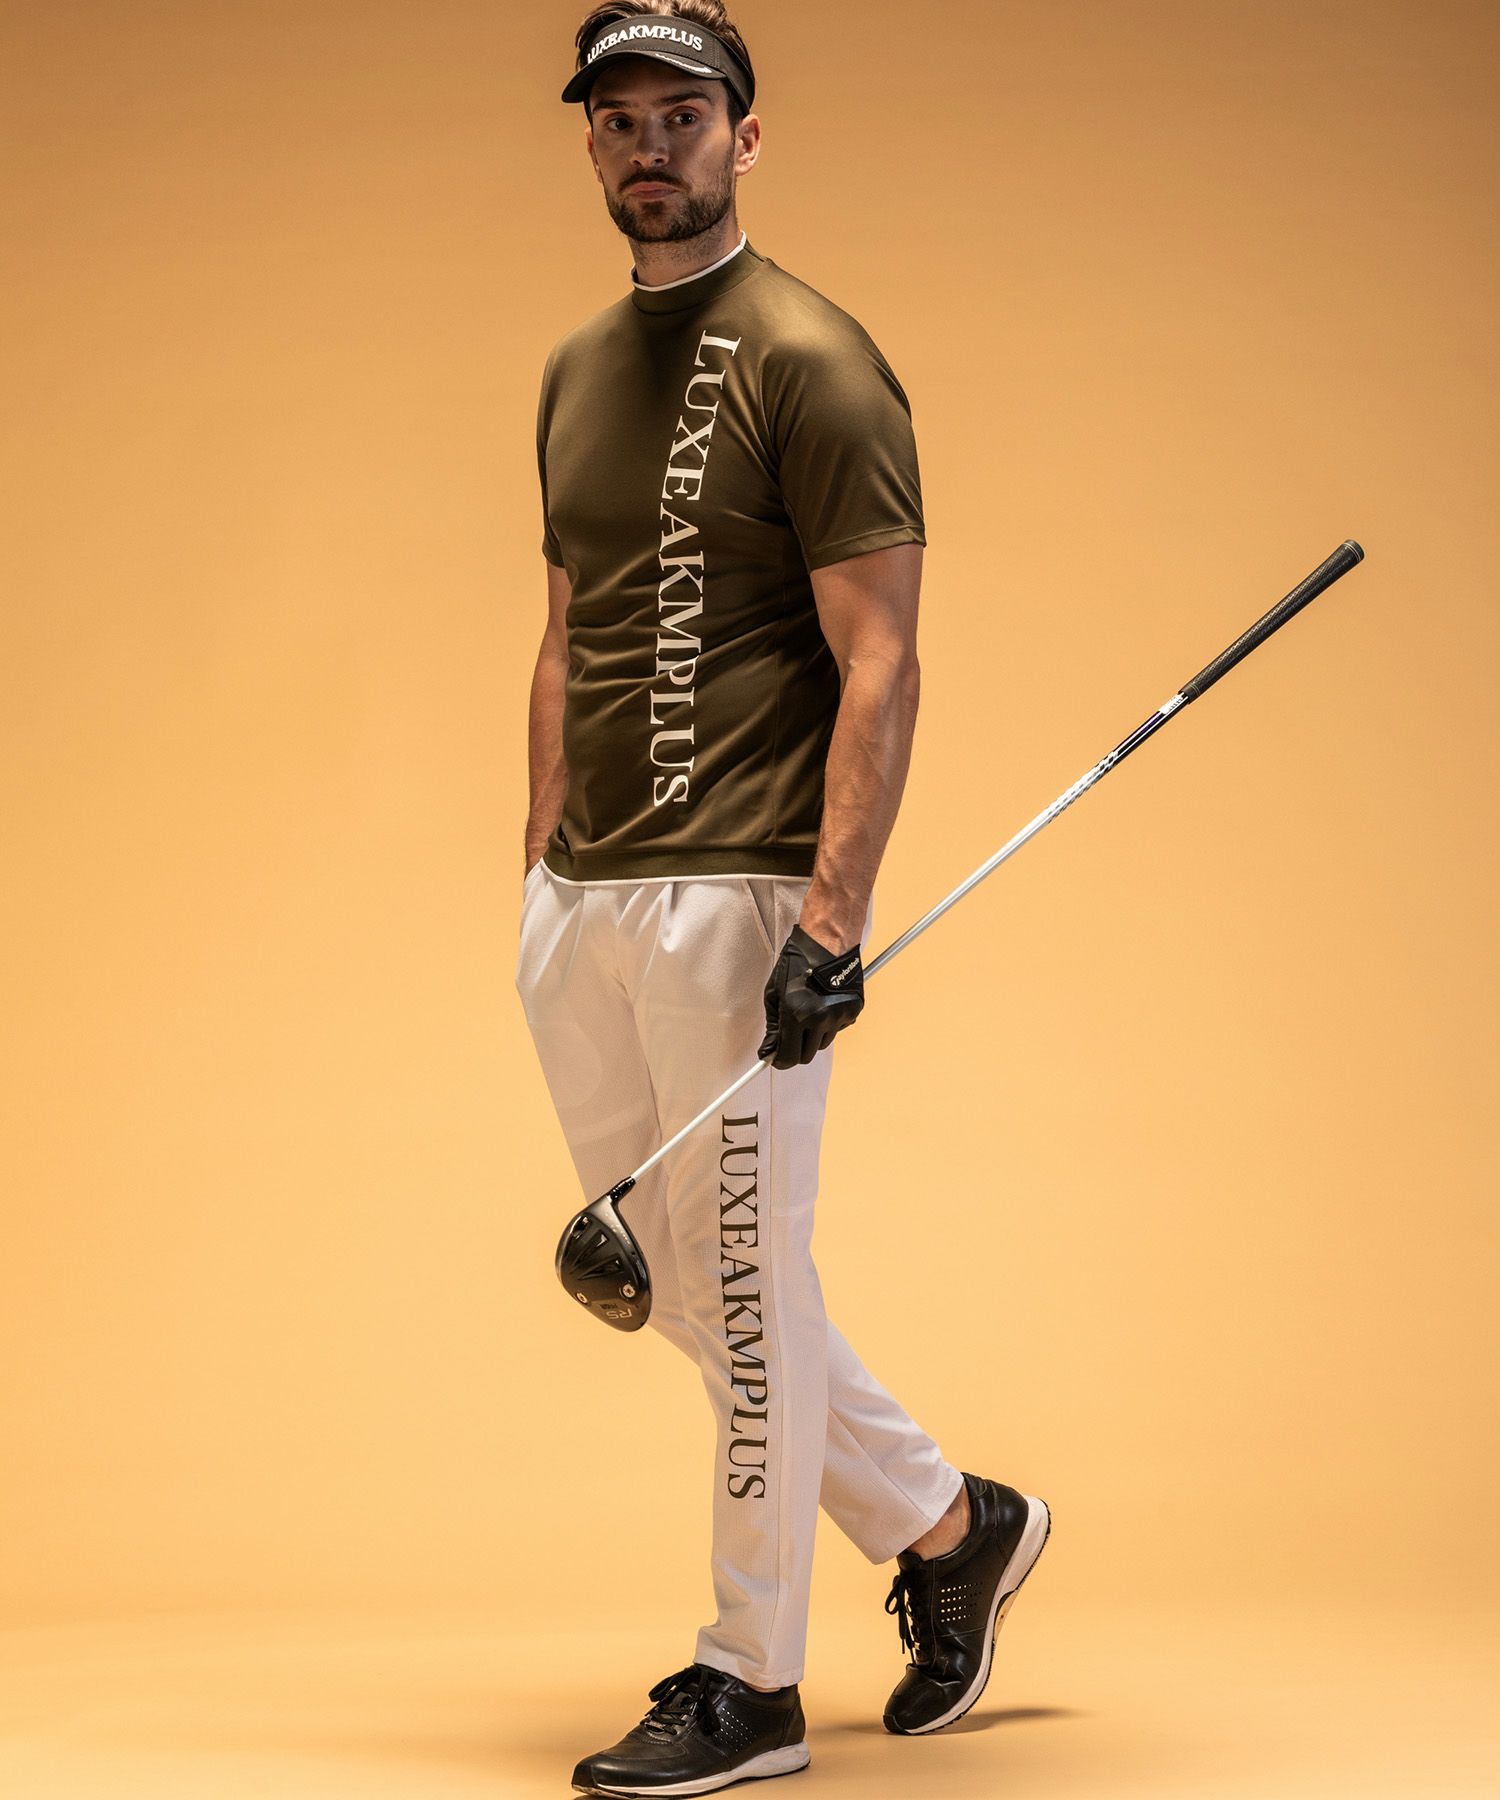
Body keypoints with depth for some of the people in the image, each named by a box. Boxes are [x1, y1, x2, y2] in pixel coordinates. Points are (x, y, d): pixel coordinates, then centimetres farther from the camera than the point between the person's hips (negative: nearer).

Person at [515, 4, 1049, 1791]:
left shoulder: (810, 360, -8)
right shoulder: (574, 370, 16)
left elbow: (878, 666, -13)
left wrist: (833, 919, -20)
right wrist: (540, 873, 17)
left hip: (736, 891, -8)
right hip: (580, 897, 8)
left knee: (743, 1283, -2)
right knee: (673, 1283, 13)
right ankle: (945, 1522, 29)